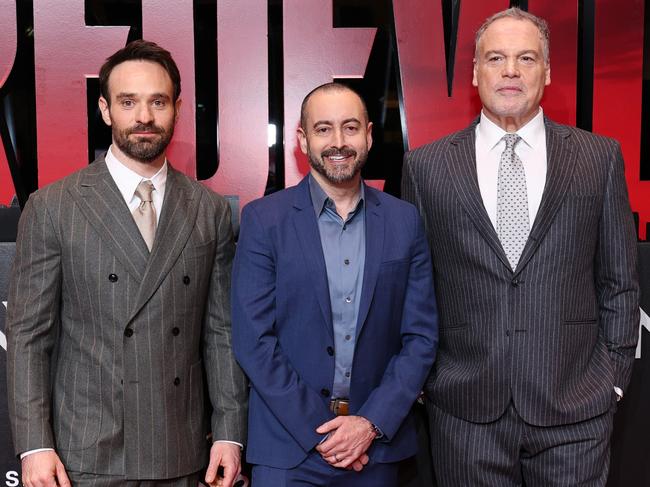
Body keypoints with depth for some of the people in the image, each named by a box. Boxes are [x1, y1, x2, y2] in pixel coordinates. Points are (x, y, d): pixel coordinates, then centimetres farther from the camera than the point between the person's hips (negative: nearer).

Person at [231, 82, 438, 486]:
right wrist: (316, 430, -11)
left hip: (378, 443, 2)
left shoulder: (405, 221, 1)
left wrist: (373, 422, -8)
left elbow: (421, 336, 1)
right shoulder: (263, 219, -5)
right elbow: (253, 340, -8)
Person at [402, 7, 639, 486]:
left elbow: (619, 281, 6)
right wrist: (421, 378, 4)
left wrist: (614, 378, 4)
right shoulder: (426, 166, 2)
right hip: (466, 412, 0)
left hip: (574, 410, 1)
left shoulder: (600, 157, 3)